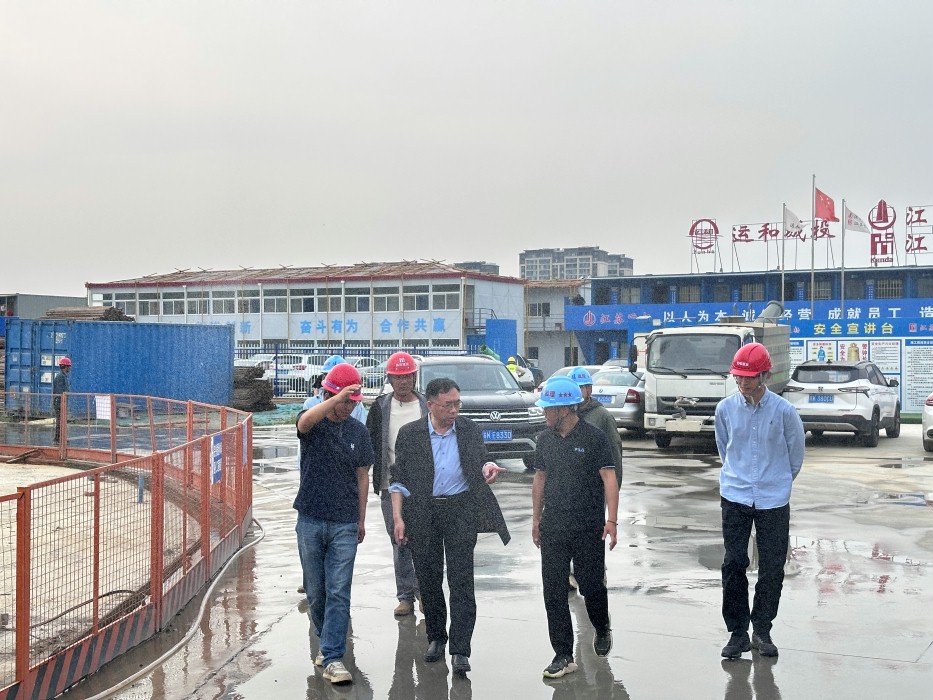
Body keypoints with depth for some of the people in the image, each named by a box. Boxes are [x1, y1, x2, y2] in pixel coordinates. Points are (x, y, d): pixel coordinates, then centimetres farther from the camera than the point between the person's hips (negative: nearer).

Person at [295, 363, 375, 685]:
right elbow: (304, 422, -30)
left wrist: (361, 519, 11)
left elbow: (362, 475, 11)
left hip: (345, 524, 1)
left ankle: (333, 658, -5)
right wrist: (339, 397, -38)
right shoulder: (312, 423, -3)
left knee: (339, 592, -6)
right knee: (315, 590, 10)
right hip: (311, 520, 0)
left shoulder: (358, 431, 5)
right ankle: (327, 640, 31)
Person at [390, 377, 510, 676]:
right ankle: (435, 637, 28)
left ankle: (459, 649, -2)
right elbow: (399, 480, 2)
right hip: (422, 514, 0)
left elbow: (479, 465, 13)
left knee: (461, 581, -5)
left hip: (460, 510, 0)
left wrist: (487, 467, -12)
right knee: (429, 580, 10)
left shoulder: (470, 431, 4)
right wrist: (397, 517, -5)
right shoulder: (409, 434, 0)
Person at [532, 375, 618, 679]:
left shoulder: (594, 437, -8)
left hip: (588, 528, -4)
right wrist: (536, 518, 17)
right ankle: (563, 655, 10)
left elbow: (609, 479, -8)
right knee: (553, 592, 2)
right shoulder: (545, 439, 8)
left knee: (591, 586, 4)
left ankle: (602, 629, 36)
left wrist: (611, 520, -15)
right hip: (553, 528, 4)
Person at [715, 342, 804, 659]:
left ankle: (762, 631, 21)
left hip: (774, 500, -1)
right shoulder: (725, 408, -3)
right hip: (735, 498, 1)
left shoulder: (784, 411, -9)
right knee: (733, 564, -1)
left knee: (772, 568, 6)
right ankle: (737, 632, 10)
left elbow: (796, 454, 7)